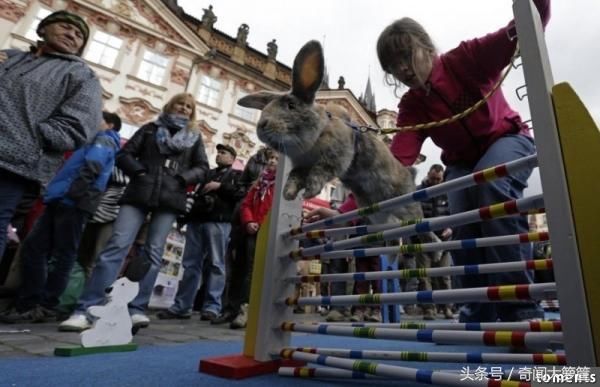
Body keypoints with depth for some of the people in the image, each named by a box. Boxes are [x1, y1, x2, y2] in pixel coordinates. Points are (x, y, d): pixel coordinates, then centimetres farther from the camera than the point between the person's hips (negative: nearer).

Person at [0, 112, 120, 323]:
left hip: (73, 203, -9)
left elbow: (92, 167, -15)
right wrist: (55, 192, 16)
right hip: (61, 201, 9)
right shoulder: (92, 142, 32)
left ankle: (45, 306, -1)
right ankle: (28, 304, 8)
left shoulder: (104, 140, 5)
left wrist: (73, 192, -21)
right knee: (32, 248, 5)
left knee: (62, 256, -5)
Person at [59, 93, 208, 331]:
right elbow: (124, 155, 10)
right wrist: (139, 170, -7)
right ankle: (86, 310, -6)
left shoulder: (195, 138, 16)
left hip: (170, 199, 1)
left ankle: (137, 309, 5)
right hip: (139, 194, 0)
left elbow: (202, 168, 10)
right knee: (117, 246, -9)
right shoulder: (150, 129, 15)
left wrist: (183, 178, -7)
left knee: (153, 253, 0)